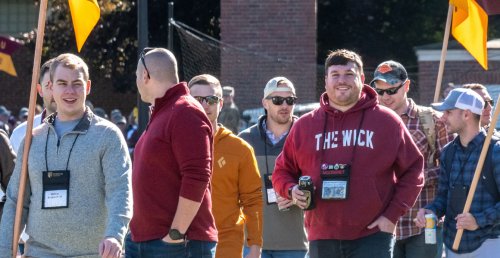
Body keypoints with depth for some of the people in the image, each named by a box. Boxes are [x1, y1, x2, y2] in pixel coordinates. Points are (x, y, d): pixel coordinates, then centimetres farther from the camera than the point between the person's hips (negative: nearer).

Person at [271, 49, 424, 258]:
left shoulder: (387, 121, 3)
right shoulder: (305, 126, 9)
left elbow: (413, 169, 5)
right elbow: (282, 171, 18)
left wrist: (393, 214, -4)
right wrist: (292, 190, -5)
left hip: (371, 238, -3)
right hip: (322, 241, 3)